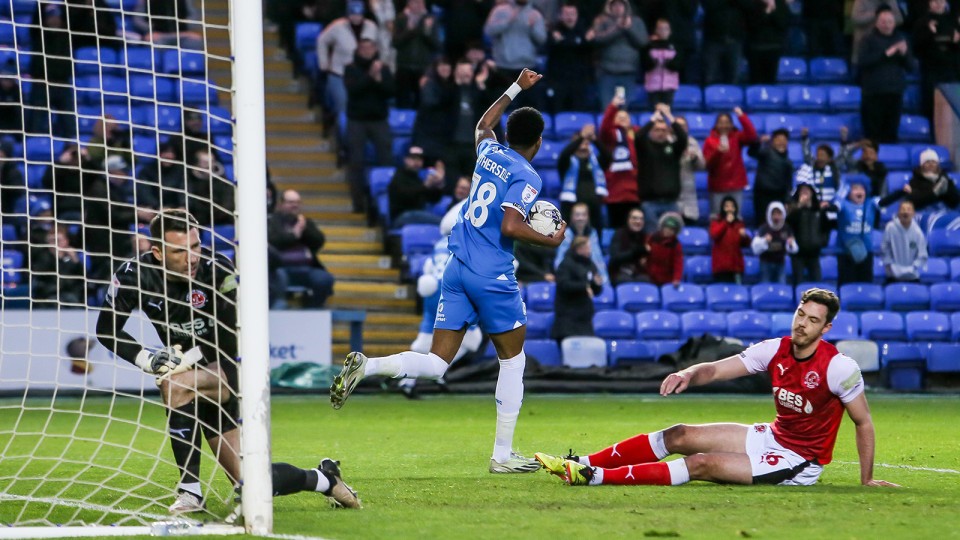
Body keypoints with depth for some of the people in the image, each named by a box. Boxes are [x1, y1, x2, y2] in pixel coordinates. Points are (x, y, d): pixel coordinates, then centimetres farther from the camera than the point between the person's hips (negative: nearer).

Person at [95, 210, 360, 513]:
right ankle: (322, 480, 30)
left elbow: (236, 335, -24)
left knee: (176, 385, -36)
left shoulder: (217, 271, -23)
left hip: (232, 373, -4)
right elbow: (107, 330, -5)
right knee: (250, 485, 2)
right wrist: (146, 359, -21)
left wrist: (192, 357, -35)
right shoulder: (133, 275, -13)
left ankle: (191, 490, -23)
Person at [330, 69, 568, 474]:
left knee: (436, 364, 4)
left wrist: (516, 89, 43)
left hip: (456, 271, 6)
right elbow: (510, 227, -21)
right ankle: (502, 454, 11)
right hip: (493, 278, -6)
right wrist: (550, 241, -6)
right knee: (512, 360, 10)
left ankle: (365, 366, -20)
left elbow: (483, 125, 35)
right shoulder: (527, 177, -9)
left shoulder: (489, 153, 12)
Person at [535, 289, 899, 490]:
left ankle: (595, 477, -27)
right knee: (680, 436, -2)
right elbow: (716, 369, -3)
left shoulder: (838, 367, -20)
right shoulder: (775, 350, -3)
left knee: (702, 464, -22)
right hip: (772, 437, 7)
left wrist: (867, 480, -12)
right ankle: (581, 464, -4)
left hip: (799, 463, -7)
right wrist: (687, 375, -25)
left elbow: (863, 422, -11)